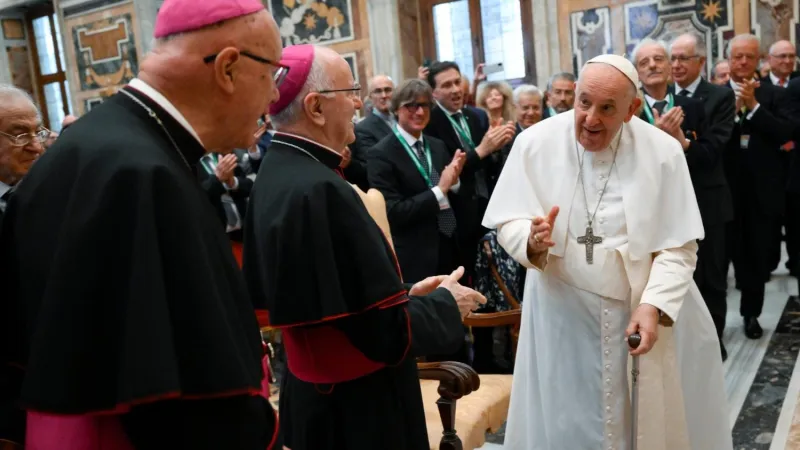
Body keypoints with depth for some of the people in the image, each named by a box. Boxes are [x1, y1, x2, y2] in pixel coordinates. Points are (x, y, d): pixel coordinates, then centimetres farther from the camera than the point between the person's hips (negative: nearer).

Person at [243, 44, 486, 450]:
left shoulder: (274, 176, 0)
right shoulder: (321, 191, -28)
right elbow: (389, 331, -25)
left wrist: (403, 294, 8)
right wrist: (446, 304, -7)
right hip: (359, 413, -8)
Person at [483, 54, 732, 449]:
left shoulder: (663, 151, -10)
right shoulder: (535, 143, -10)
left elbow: (678, 245, -8)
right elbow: (508, 221, -6)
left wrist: (654, 305, -21)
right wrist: (532, 240, -28)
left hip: (645, 308, 1)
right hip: (563, 312, 0)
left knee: (657, 415, 15)